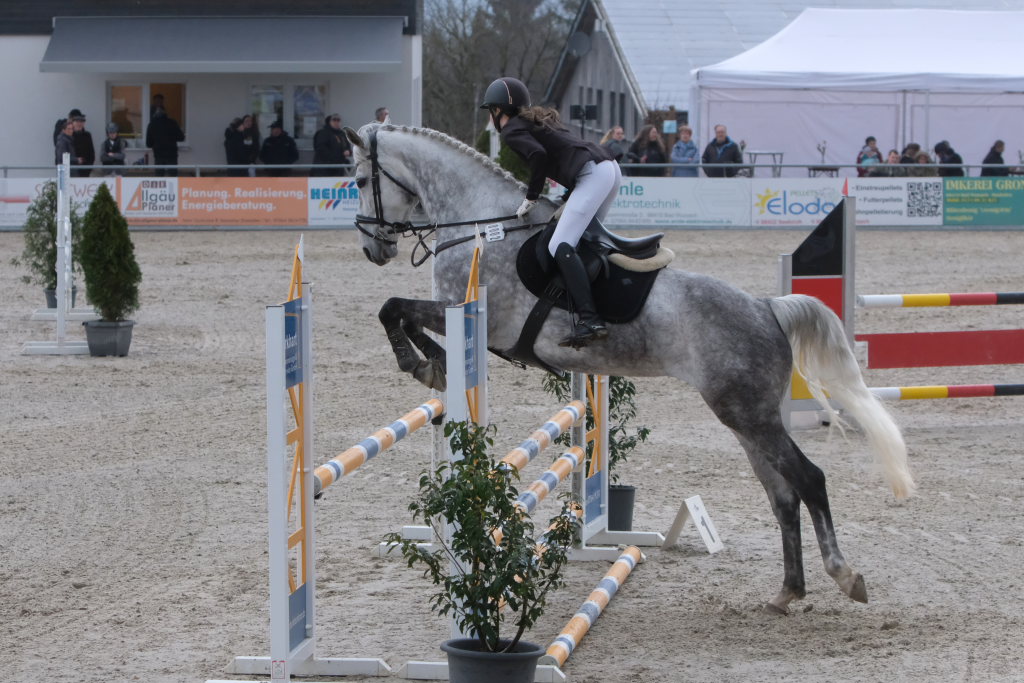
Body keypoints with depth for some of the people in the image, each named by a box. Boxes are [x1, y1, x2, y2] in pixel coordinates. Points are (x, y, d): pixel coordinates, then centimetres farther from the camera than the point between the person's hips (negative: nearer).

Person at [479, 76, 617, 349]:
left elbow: (538, 154, -15)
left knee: (560, 246, -16)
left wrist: (530, 198, -6)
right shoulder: (538, 120, 31)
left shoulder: (512, 130, 3)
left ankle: (589, 320, -28)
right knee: (584, 239, 19)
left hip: (592, 174, -10)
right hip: (610, 166, 10)